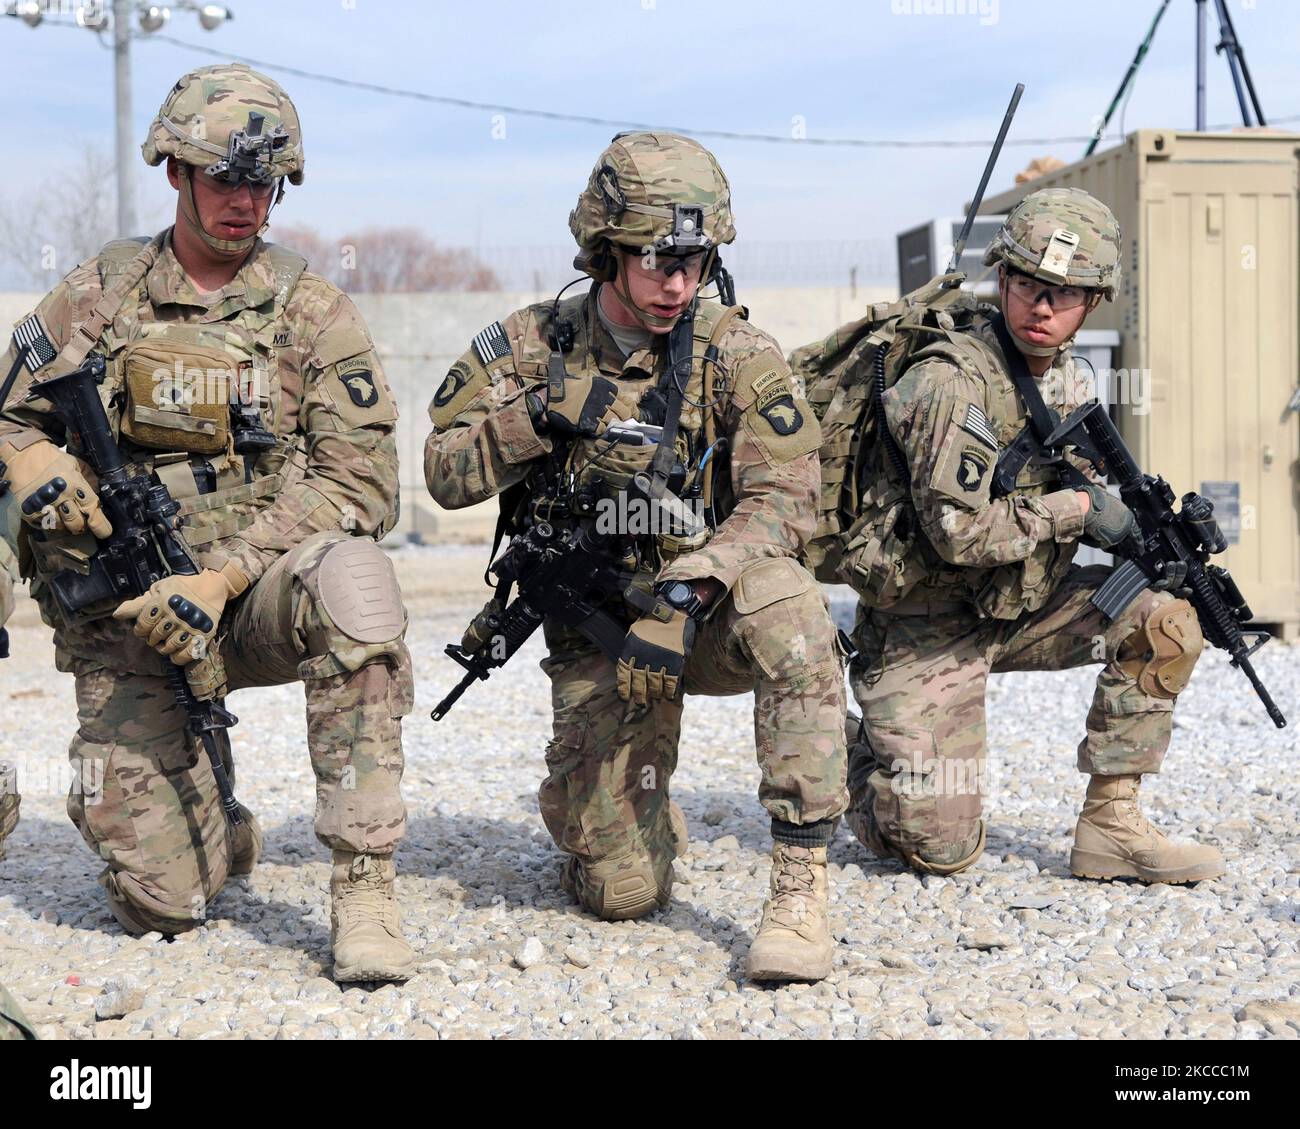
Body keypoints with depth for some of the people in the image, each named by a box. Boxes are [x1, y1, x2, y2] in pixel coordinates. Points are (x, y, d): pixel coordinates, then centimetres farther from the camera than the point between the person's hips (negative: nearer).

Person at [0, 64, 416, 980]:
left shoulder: (315, 315, 0)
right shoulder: (98, 296, 5)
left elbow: (359, 484, -8)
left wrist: (220, 576, -20)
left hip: (262, 594, -1)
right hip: (128, 618, 1)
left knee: (351, 576, -39)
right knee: (160, 900, -10)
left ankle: (365, 884, -31)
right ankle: (221, 834, 30)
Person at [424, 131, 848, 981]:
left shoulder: (733, 352, -8)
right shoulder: (531, 349, -2)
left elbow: (783, 496, -17)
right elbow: (446, 476, -5)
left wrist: (684, 592, -32)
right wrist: (536, 416, -23)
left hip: (704, 614, -1)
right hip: (597, 638, 1)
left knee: (786, 604, -38)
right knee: (623, 892, -9)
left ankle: (801, 884, -31)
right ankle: (616, 811, 30)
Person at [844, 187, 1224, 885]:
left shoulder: (1067, 380, 4)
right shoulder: (950, 382, -22)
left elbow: (1079, 500, 12)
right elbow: (960, 533, -27)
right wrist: (1078, 508, -19)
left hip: (1016, 609, 7)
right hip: (923, 632, -7)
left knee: (1163, 619, -14)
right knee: (941, 850, -9)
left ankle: (1110, 826, -5)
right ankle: (850, 755, 23)